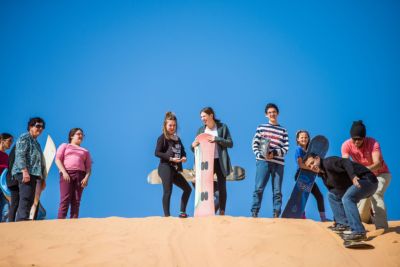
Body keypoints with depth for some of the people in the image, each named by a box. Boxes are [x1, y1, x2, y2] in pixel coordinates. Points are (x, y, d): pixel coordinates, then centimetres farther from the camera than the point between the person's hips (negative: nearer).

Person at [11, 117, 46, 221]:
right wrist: (25, 171, -24)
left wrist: (42, 178, 20)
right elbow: (20, 156, -13)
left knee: (29, 200, 3)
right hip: (24, 173, -9)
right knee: (25, 198, -19)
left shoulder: (36, 142, 27)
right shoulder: (24, 138, 0)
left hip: (33, 174, 9)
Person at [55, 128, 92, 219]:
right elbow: (57, 160, 5)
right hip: (67, 174, -2)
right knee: (65, 200, -12)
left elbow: (88, 167, 15)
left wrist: (86, 178, -5)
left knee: (76, 201, -5)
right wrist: (64, 172, -11)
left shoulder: (85, 151, 25)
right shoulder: (64, 146, 19)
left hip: (80, 175, 3)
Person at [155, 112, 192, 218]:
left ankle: (182, 212, 19)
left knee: (187, 189, 11)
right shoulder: (162, 138, -5)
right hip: (165, 168, -8)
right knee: (168, 192, -11)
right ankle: (167, 215, -4)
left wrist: (184, 157, -4)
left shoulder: (177, 139, 16)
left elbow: (182, 151, 20)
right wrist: (170, 158, -20)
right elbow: (157, 153, -13)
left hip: (175, 169, 8)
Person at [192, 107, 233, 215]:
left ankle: (222, 212, 9)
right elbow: (195, 148, 9)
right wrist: (193, 145, -15)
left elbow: (230, 143, -5)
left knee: (221, 187, 3)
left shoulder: (222, 127, 0)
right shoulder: (201, 130, 9)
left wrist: (217, 139, -18)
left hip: (220, 161, -2)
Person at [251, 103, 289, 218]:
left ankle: (276, 215, 1)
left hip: (278, 163, 1)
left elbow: (286, 147, 6)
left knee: (277, 190, 0)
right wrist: (260, 155, -12)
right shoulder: (261, 127, 13)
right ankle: (254, 213, -6)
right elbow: (255, 144, 6)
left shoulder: (283, 130, 14)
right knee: (259, 188, -9)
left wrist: (274, 153, -11)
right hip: (263, 161, -1)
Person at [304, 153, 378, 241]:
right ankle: (344, 224, 12)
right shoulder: (323, 174, 15)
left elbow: (346, 163, -28)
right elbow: (334, 190, 17)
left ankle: (358, 232, -35)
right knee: (331, 195, 17)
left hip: (368, 180, -11)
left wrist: (353, 176, -43)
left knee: (347, 198, -31)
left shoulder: (328, 162, -13)